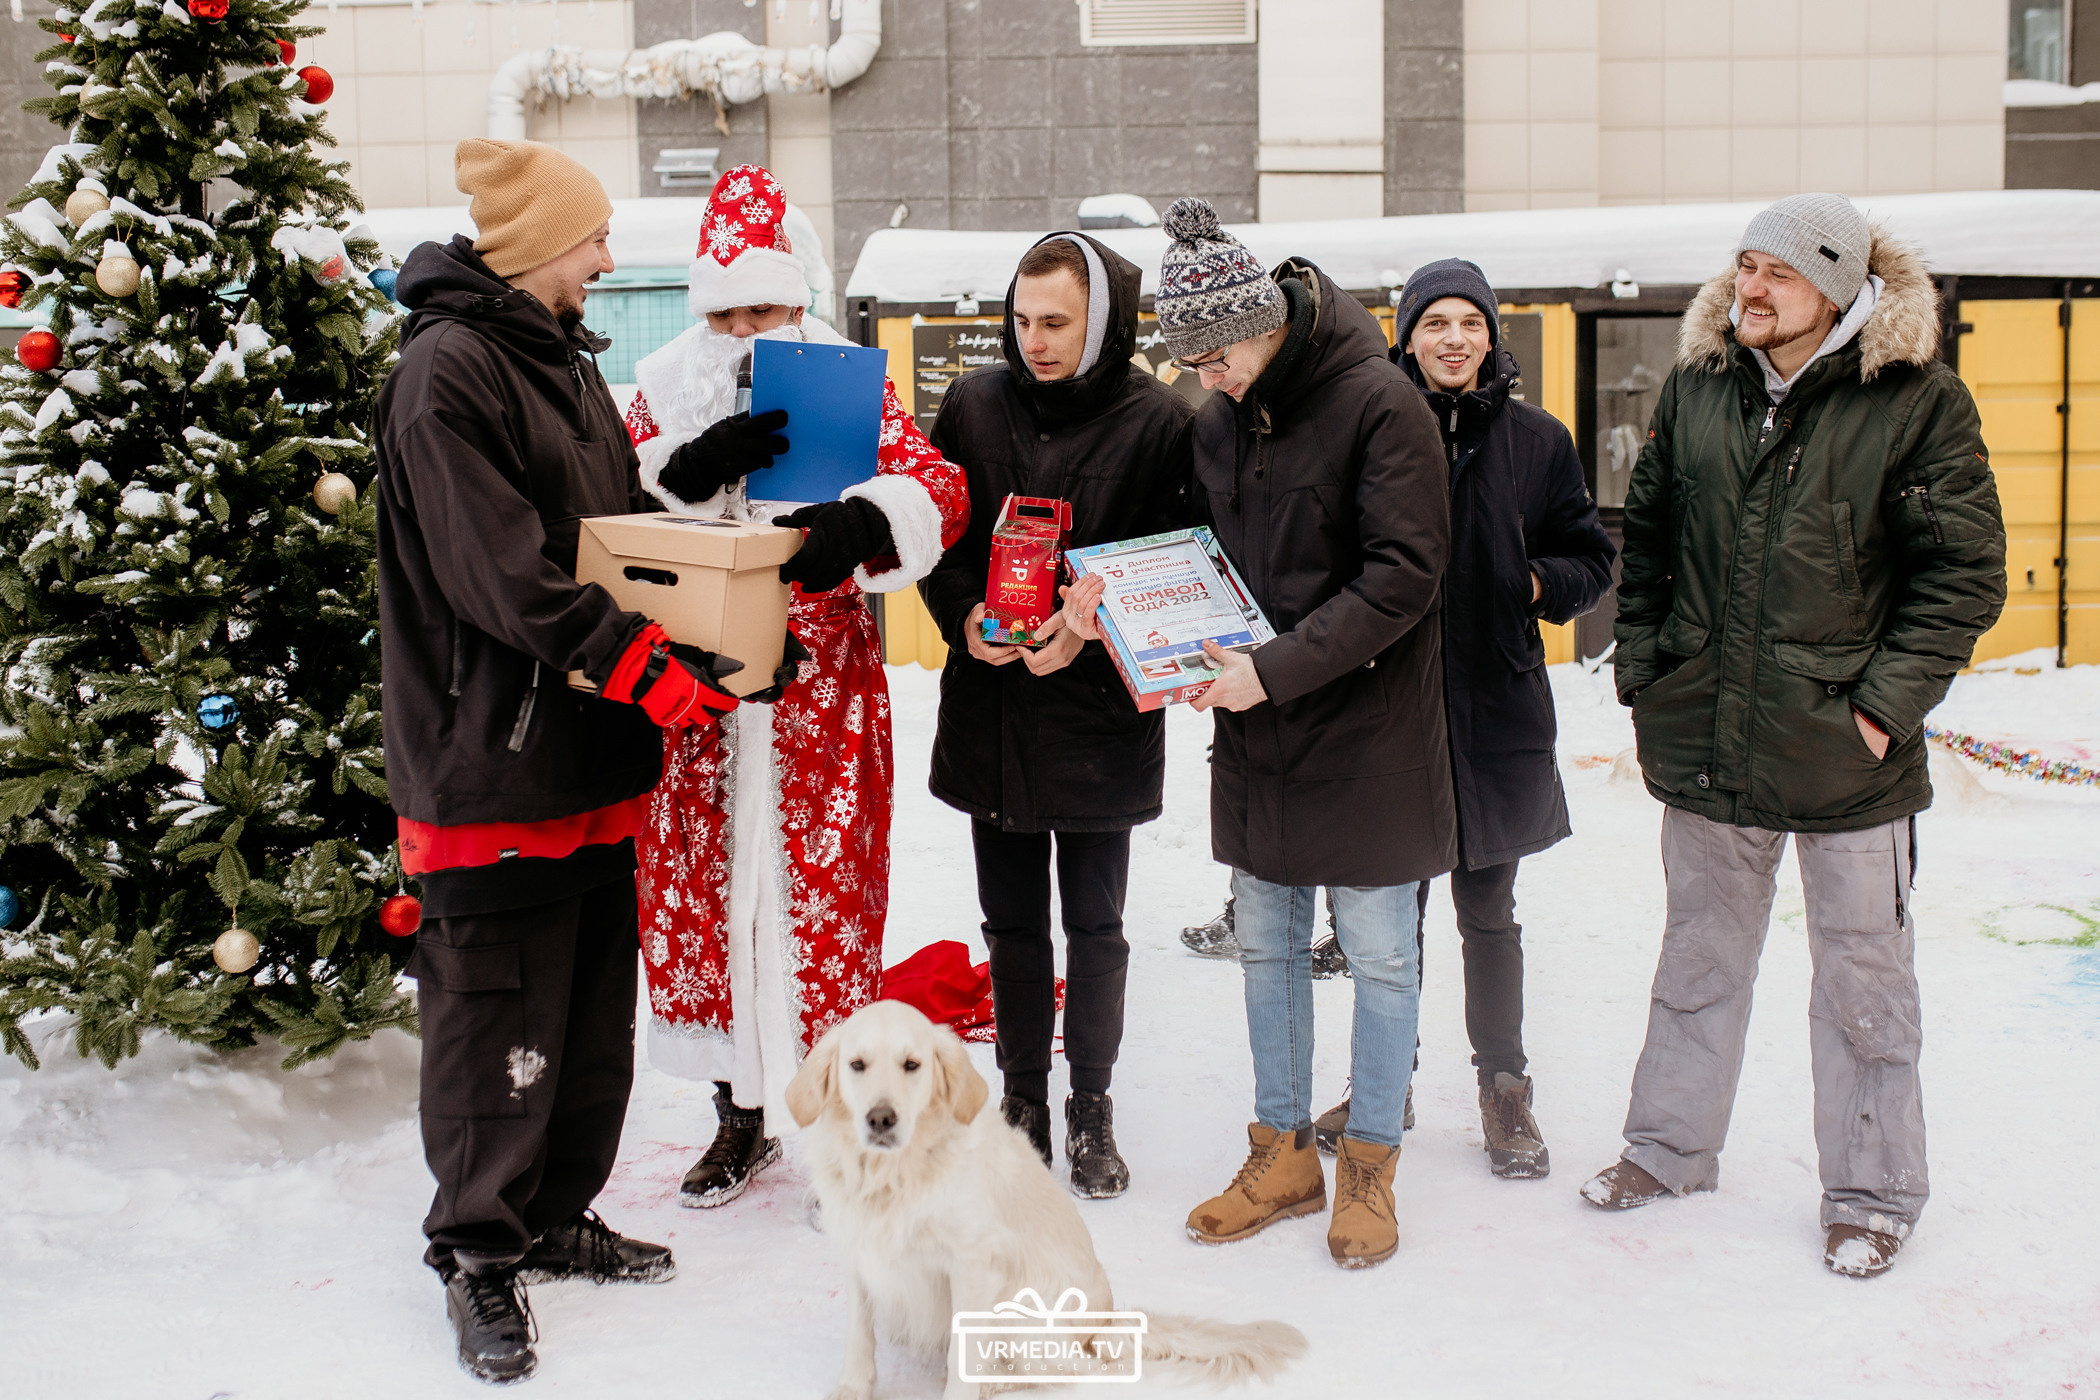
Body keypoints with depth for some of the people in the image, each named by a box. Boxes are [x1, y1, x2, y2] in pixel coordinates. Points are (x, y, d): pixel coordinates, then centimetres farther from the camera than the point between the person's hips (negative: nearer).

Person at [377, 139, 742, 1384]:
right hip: (495, 761, -9)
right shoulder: (450, 368, -13)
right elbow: (499, 572, -21)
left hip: (594, 762, 9)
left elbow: (622, 524, 22)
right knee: (499, 1014, 0)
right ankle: (480, 1253, 15)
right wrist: (652, 669, -23)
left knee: (593, 1006, 15)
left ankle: (555, 1216, 30)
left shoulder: (565, 361, 16)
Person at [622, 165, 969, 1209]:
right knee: (704, 890, 8)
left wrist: (859, 520, -33)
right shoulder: (666, 389, 8)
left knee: (824, 896, -2)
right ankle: (741, 1117, 26)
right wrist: (691, 469, -21)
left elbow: (939, 488, -12)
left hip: (821, 687, -3)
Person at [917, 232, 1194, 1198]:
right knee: (1012, 923, 14)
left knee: (1095, 928, 9)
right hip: (988, 709, 3)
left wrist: (1089, 629, -21)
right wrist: (963, 614, -10)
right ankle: (1022, 1101, 28)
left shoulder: (1157, 420, -8)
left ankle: (1091, 1112, 24)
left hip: (1099, 714, -3)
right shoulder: (973, 403, 3)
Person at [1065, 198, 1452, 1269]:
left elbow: (1403, 577, -20)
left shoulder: (1378, 404, -14)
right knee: (1267, 947, 14)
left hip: (1365, 731, -6)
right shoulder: (1216, 420, 7)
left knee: (1377, 953, 6)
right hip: (1253, 735, 6)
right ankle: (1283, 1155, 28)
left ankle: (1370, 1164, 21)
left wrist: (1277, 669, -25)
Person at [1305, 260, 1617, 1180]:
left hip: (1497, 707, 0)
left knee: (1487, 913, 9)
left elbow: (1592, 561, 8)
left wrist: (1535, 584, -9)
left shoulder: (1535, 439, 3)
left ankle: (1503, 1089, 25)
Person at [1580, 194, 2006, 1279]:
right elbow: (1646, 534, 14)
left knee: (1861, 974, 7)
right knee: (1699, 954, 18)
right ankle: (1670, 1146, 34)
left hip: (1844, 748, -4)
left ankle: (1872, 1191, 22)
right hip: (1706, 740, 4)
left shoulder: (1917, 403, -8)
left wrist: (1890, 700, -13)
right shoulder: (1696, 388, 5)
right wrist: (1643, 667, 6)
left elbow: (1965, 570, -7)